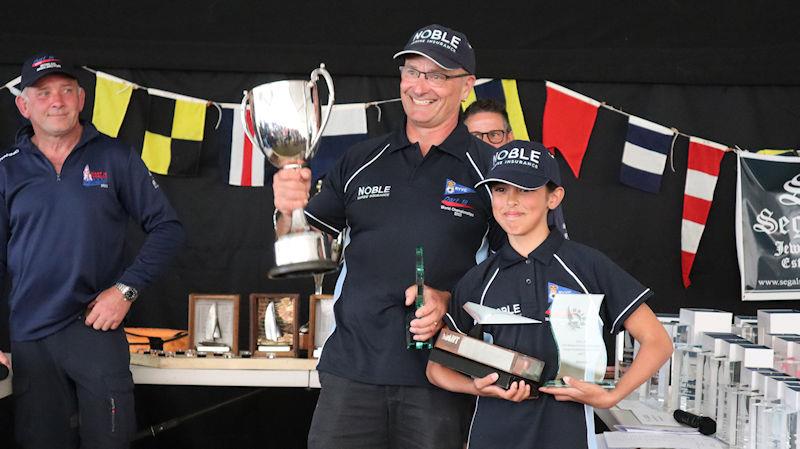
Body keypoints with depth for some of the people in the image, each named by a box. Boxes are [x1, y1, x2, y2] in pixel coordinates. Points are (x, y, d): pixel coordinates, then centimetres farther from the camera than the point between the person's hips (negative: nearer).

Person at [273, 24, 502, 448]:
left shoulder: (489, 169, 1)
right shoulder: (360, 161, 11)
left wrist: (449, 300, -16)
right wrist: (290, 211, -10)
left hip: (440, 380, -2)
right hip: (350, 368, 3)